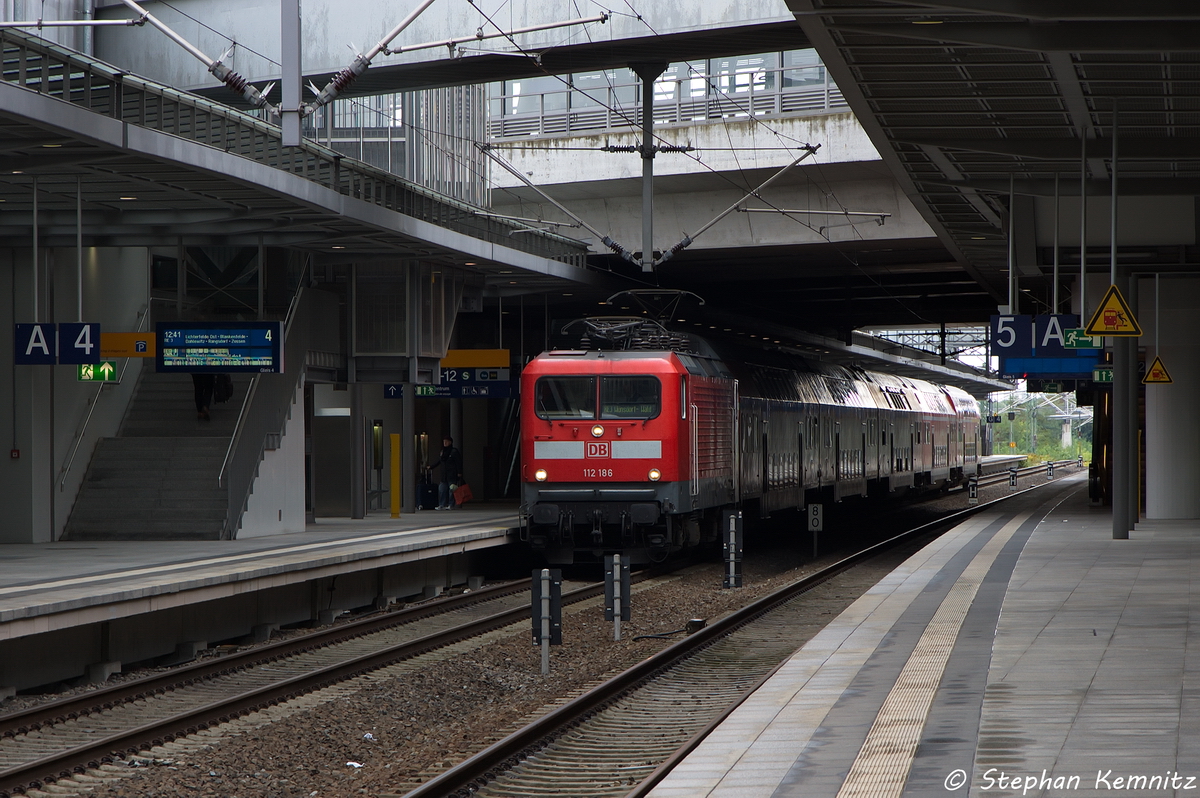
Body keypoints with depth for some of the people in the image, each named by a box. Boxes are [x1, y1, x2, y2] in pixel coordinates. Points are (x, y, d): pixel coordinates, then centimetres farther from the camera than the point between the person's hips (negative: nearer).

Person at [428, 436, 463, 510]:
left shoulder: (454, 451, -6)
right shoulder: (443, 452, 14)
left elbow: (458, 463, -8)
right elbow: (438, 461, 24)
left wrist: (459, 472, -13)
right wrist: (431, 467, 23)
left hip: (452, 475, -7)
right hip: (444, 475, 7)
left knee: (451, 490, -3)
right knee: (442, 489, 0)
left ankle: (451, 505, 2)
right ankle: (442, 505, 2)